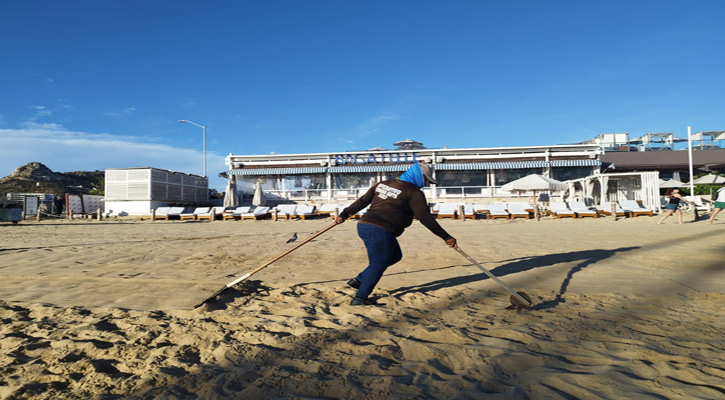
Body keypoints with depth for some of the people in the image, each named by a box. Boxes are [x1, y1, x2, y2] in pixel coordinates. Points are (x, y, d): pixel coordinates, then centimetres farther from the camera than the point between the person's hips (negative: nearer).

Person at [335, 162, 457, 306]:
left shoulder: (382, 184, 17)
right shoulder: (414, 192, -3)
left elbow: (362, 201, 18)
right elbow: (425, 217, -10)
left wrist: (344, 215, 23)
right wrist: (446, 237, -9)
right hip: (381, 231, -9)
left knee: (395, 255, 22)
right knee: (378, 266, 6)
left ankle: (359, 280, 22)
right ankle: (360, 298, 12)